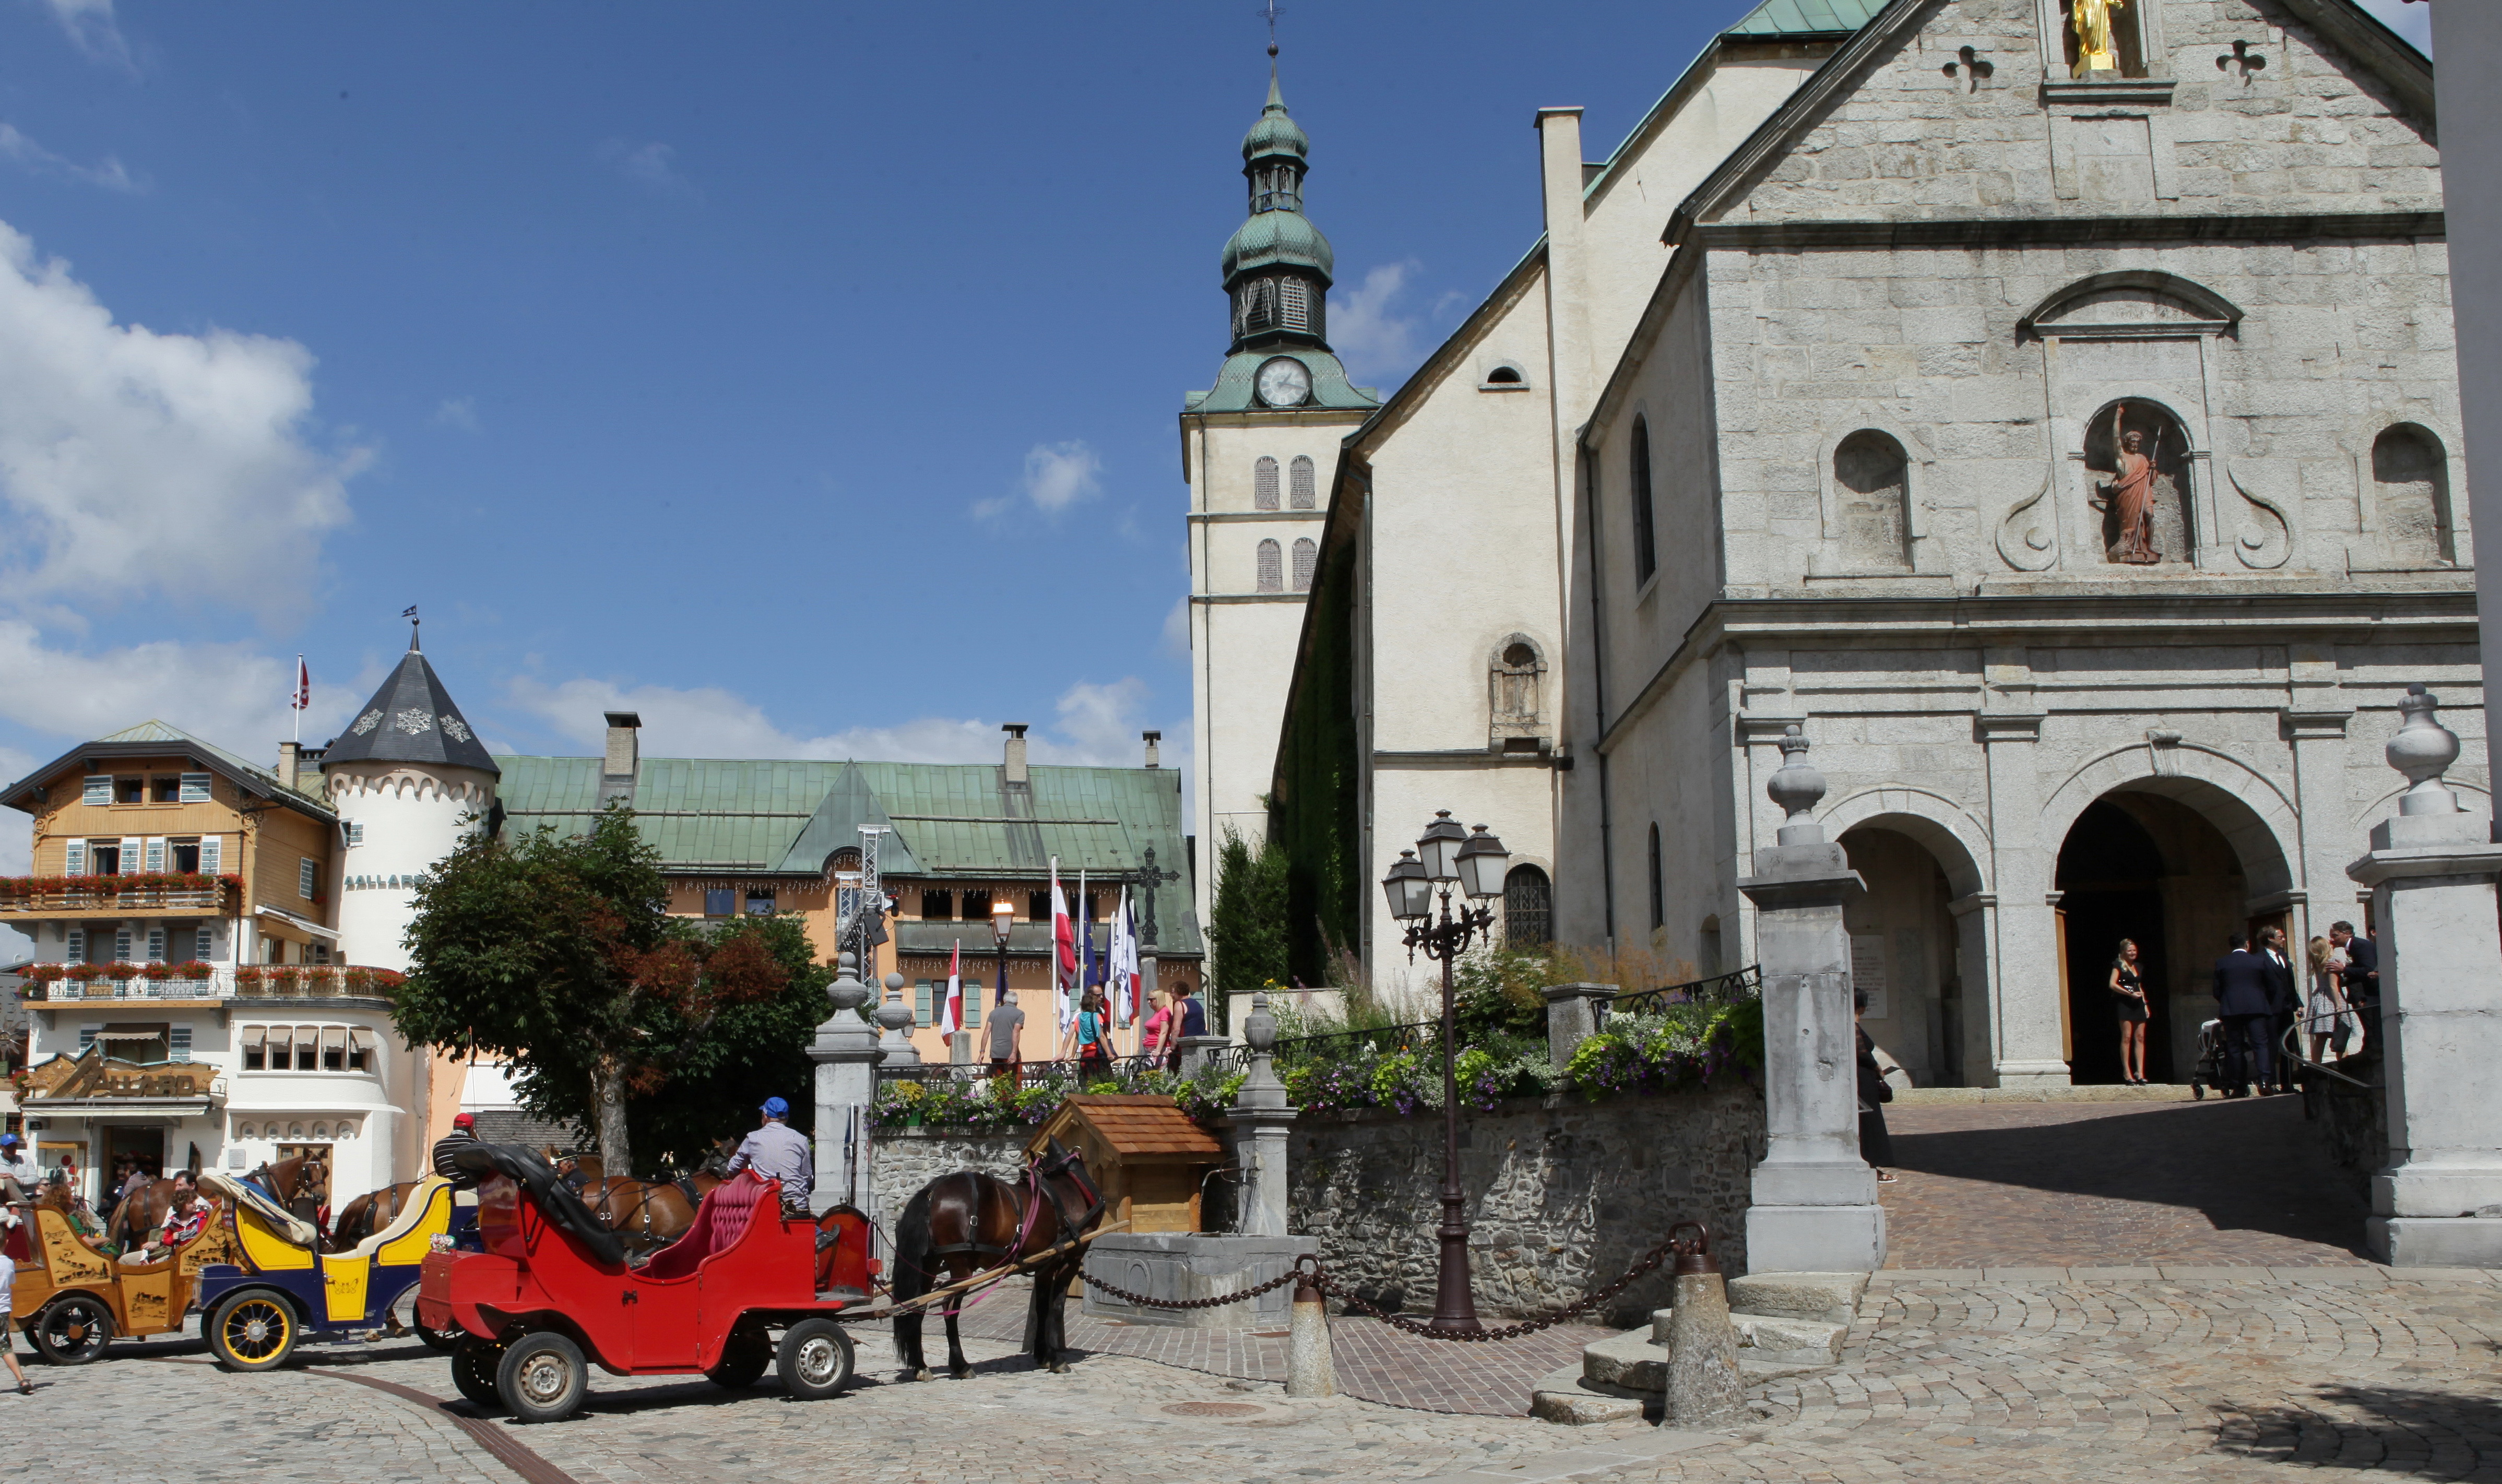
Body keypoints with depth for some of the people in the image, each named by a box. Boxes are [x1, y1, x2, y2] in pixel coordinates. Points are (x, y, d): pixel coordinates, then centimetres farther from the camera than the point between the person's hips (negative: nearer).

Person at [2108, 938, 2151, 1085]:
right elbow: (2113, 984, -12)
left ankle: (2140, 1072, -2)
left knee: (2140, 1038, 0)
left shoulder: (2137, 966, 19)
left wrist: (2145, 1004, 16)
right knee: (2126, 1037, -8)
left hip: (2137, 1004, 7)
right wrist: (2130, 994, -16)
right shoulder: (2119, 965, -1)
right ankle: (2127, 1073, -8)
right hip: (2124, 1004, -7)